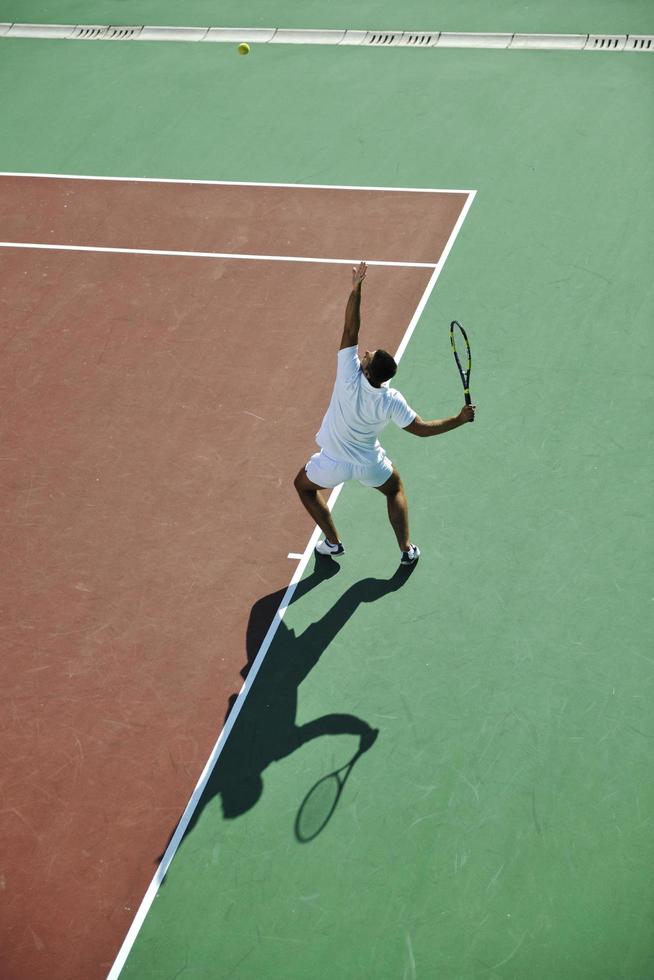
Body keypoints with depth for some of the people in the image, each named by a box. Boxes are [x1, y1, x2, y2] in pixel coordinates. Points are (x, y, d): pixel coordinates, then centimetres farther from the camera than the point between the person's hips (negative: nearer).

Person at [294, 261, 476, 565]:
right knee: (395, 489, 32)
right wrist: (460, 419, -8)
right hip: (370, 465, 2)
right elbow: (421, 428, -16)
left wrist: (356, 289, -32)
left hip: (334, 463, -1)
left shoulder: (350, 377, -31)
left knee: (303, 484, 28)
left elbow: (350, 331, -31)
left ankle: (332, 542, 27)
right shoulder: (392, 402, -24)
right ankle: (406, 549, 27)